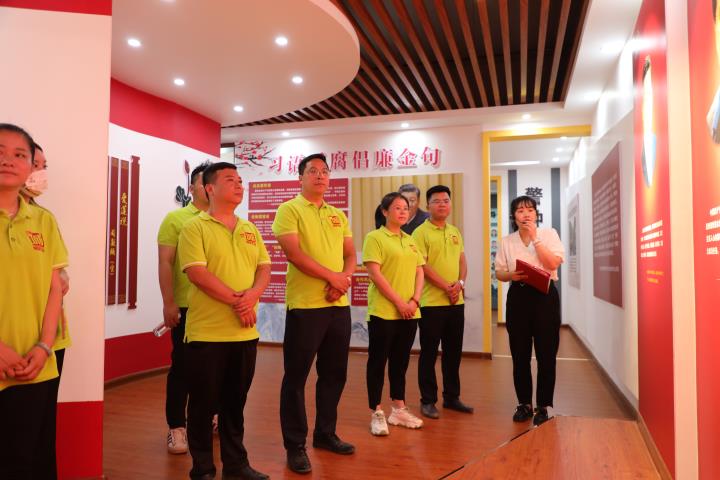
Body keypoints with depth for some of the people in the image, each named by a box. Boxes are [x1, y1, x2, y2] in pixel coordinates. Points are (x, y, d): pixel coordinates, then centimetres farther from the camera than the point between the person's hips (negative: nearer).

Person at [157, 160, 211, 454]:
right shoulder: (175, 218, -1)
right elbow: (165, 263, -5)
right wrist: (168, 303, -11)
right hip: (187, 306, -3)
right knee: (182, 367, 5)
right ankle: (176, 428, 16)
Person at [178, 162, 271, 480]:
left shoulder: (250, 230, 13)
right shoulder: (195, 227, -5)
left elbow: (264, 268, 6)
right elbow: (197, 273, -16)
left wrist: (252, 295, -14)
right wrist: (236, 301, -17)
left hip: (245, 332, 5)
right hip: (207, 332, -5)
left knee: (235, 402, 15)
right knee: (204, 403, 6)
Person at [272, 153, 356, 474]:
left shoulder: (338, 215, 16)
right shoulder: (289, 210, -3)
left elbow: (350, 255, 12)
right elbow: (294, 253, -15)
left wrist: (344, 279, -9)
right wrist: (333, 277, -15)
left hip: (339, 305, 6)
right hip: (305, 304, -6)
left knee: (334, 374, 14)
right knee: (296, 377, 1)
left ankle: (325, 433, 30)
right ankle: (295, 445, 14)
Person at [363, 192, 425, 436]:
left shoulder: (410, 241, 15)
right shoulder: (375, 237, -5)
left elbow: (419, 272, 11)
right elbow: (374, 273, -13)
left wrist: (414, 300, -5)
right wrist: (399, 302, -15)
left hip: (409, 312, 6)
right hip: (383, 312, -6)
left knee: (400, 361, 14)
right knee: (378, 360, 2)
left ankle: (399, 409, 25)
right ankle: (376, 413, 12)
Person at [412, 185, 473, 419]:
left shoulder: (455, 232, 14)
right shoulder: (421, 232, -7)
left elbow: (462, 261, 12)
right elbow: (422, 266, -13)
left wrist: (460, 282, -7)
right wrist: (447, 287, -15)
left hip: (456, 301, 6)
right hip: (432, 302, -6)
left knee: (453, 352, 13)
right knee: (429, 352, 2)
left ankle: (452, 397, 26)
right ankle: (428, 401, 13)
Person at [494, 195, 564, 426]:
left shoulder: (548, 234, 1)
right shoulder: (507, 241, 8)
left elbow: (553, 264, -12)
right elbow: (499, 272, 9)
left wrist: (535, 238, -14)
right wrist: (511, 275, -13)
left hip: (544, 295, -2)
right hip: (518, 297, 2)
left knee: (546, 354, 2)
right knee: (520, 355, 7)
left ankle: (543, 407, 14)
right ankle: (524, 404, 21)